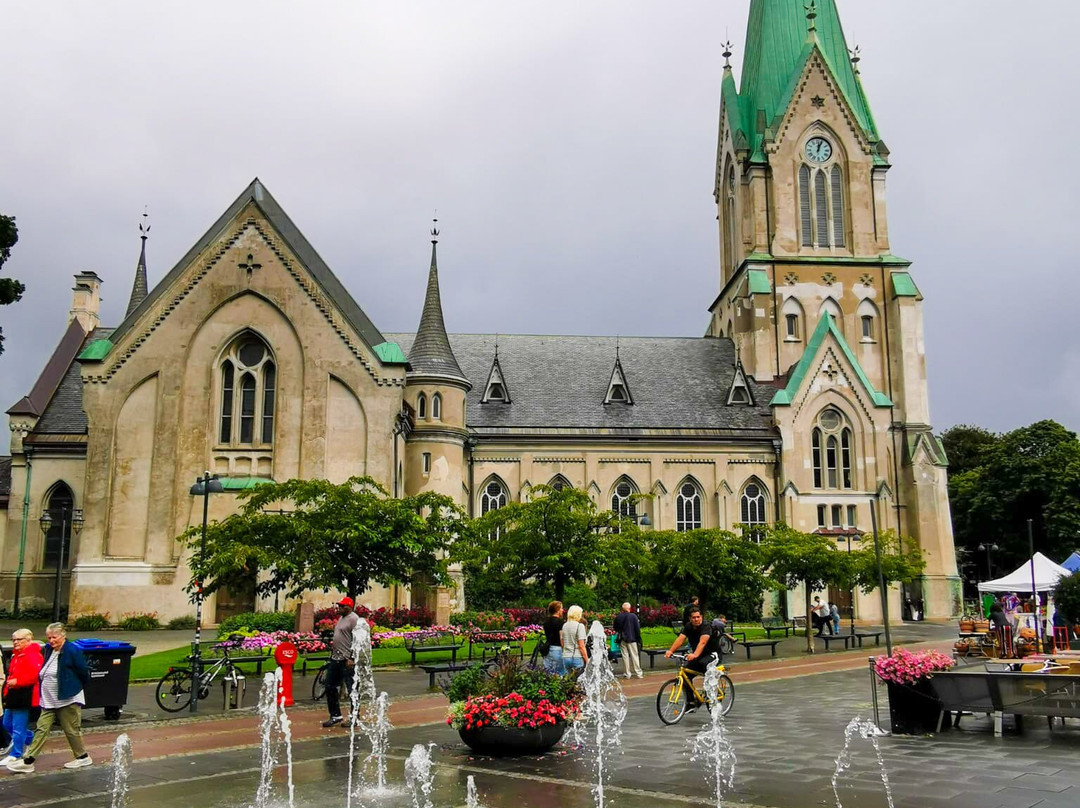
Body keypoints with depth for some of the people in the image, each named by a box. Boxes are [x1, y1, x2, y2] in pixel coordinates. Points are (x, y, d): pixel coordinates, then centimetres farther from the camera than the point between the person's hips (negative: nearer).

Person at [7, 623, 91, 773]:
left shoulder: (72, 651, -15)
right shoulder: (49, 649, 8)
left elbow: (84, 672, -9)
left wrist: (77, 687, 5)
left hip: (67, 699, -7)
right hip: (49, 700, 7)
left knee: (71, 730, 3)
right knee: (42, 729, 5)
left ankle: (83, 757, 17)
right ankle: (27, 762, 7)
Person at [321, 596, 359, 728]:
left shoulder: (354, 619, -14)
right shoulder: (341, 618, 16)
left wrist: (351, 658, -22)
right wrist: (332, 651, 20)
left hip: (347, 661, -10)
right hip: (335, 658, 10)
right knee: (330, 687, 13)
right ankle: (335, 715, 23)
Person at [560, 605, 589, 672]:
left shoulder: (564, 625, 9)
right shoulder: (579, 626, -9)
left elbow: (562, 644, 13)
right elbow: (581, 646, -12)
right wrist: (587, 661, -7)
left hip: (565, 657, 6)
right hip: (577, 657, -6)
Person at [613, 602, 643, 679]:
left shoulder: (618, 617, -2)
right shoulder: (633, 616, -9)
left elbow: (615, 628, 8)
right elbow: (637, 629, -8)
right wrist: (638, 638, 1)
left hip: (622, 639, 2)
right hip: (632, 639, -2)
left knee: (625, 656, 7)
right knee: (635, 656, 5)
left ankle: (627, 674, 8)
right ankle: (638, 673, 7)